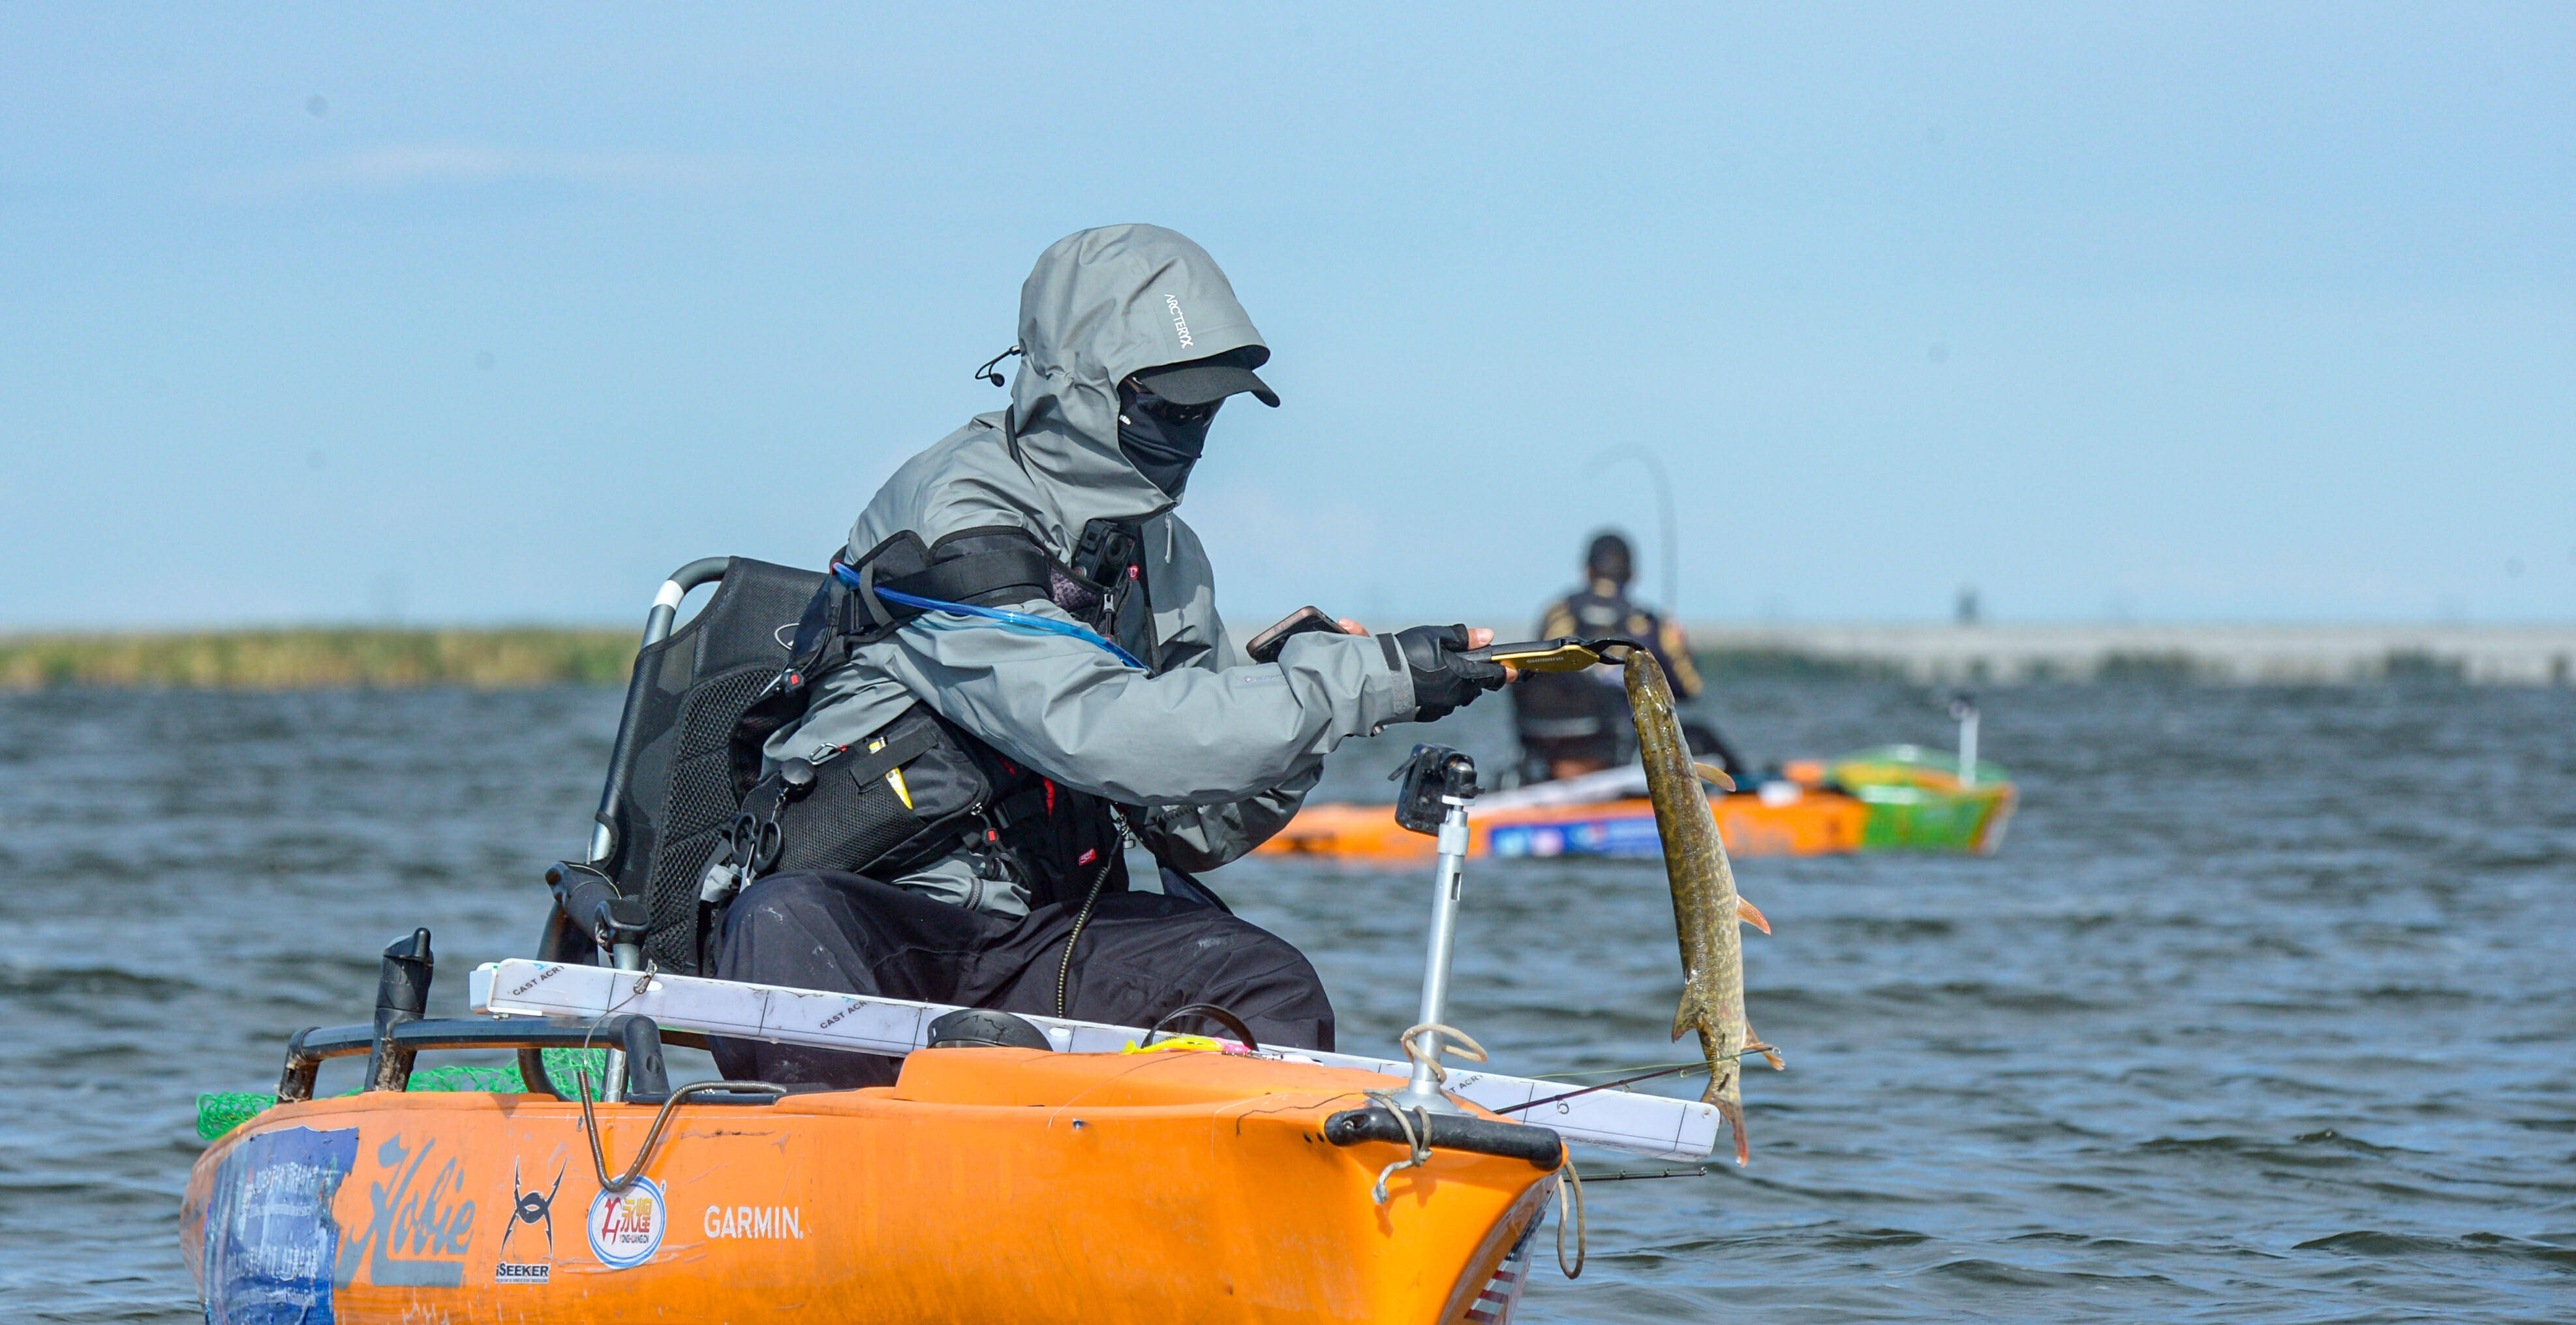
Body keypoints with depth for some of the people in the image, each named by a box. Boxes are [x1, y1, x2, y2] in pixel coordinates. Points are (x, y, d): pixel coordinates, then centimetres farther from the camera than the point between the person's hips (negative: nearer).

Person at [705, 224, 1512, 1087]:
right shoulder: (951, 520, -16)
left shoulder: (1166, 561, 10)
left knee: (1269, 984, -16)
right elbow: (1095, 730, -29)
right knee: (784, 928, -39)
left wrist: (1293, 710, -10)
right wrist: (1364, 683, -29)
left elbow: (1192, 830, 11)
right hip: (861, 903, -7)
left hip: (1032, 939, 7)